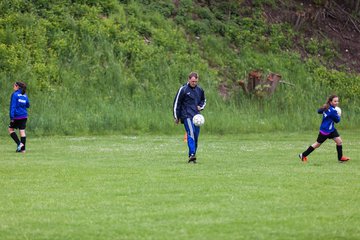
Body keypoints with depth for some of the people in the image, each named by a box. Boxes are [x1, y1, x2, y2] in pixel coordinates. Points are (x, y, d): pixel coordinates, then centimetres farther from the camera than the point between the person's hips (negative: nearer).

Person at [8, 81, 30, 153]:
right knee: (22, 131, 7)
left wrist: (11, 117, -15)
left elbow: (13, 106, -14)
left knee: (10, 129, 10)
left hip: (17, 116, -6)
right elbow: (28, 105, 16)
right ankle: (22, 148, 5)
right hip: (24, 116, 6)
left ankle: (19, 143, -4)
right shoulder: (25, 95, 8)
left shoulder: (15, 94, -9)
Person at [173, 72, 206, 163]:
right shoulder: (183, 89, -3)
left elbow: (203, 100, 28)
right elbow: (176, 103, 2)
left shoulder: (200, 90, 11)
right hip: (186, 115, -6)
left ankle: (192, 157, 13)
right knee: (191, 133, -23)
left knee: (196, 136, 4)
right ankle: (192, 155, -34)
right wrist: (176, 117, 2)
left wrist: (201, 107, 6)